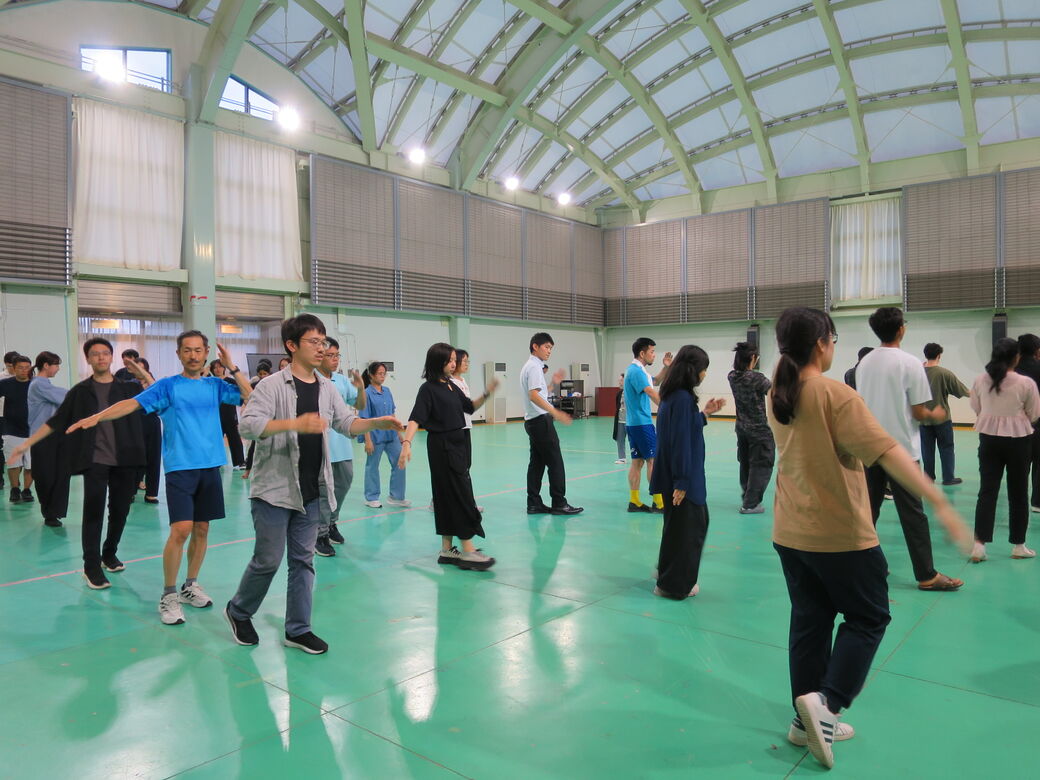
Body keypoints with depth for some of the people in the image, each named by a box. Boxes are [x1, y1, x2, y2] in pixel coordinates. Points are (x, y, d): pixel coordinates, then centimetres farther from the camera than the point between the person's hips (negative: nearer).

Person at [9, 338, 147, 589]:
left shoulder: (128, 387, 6)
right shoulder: (80, 391, 7)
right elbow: (55, 421, 9)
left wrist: (144, 375, -19)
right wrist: (26, 444, 5)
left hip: (124, 460, 1)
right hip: (95, 460, -1)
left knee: (120, 510, 9)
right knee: (94, 512, -5)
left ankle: (109, 554, 30)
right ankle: (91, 567, 4)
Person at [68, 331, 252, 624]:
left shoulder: (215, 385, 9)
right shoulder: (168, 385, 1)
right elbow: (133, 403, -10)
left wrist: (232, 367, -6)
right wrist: (96, 416, -24)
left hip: (210, 466, 4)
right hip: (180, 467, -3)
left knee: (201, 529, 9)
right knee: (181, 529, -12)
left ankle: (191, 586, 26)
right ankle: (168, 595, 3)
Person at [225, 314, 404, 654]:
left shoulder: (326, 388, 7)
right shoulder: (272, 385, -12)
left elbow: (347, 423, 11)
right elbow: (247, 424, -24)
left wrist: (377, 423, -9)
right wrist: (296, 423, -37)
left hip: (310, 490, 6)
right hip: (274, 488, -6)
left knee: (303, 559, 11)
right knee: (268, 559, 3)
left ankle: (298, 629, 22)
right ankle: (238, 611, 30)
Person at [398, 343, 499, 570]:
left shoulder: (452, 386, 12)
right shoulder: (429, 388, -11)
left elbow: (470, 407, 21)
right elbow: (416, 418, -20)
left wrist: (486, 394, 4)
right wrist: (407, 443, -34)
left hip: (458, 443, 8)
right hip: (441, 446, -8)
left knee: (448, 496, 11)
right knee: (461, 495, -7)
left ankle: (447, 550, 19)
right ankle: (467, 551, -1)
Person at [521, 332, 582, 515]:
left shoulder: (529, 366, 18)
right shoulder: (535, 367, -13)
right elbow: (534, 396, -24)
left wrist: (552, 383, 17)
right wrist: (555, 412, -30)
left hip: (532, 421, 10)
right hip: (541, 419, -10)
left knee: (537, 462, 9)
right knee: (555, 462, -5)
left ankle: (534, 504, 11)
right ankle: (559, 503, -1)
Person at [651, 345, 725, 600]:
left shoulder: (675, 395, 9)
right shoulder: (683, 398, -20)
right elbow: (680, 441, -23)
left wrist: (704, 413, 17)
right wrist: (681, 483, -22)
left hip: (685, 476, 10)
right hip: (682, 478, -10)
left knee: (698, 522, 22)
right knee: (683, 529, 4)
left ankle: (667, 572, 33)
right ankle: (674, 586, 20)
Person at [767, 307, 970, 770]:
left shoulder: (776, 398, 3)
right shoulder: (835, 394, -18)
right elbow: (888, 452, -24)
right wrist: (939, 503, -25)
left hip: (790, 531, 7)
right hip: (841, 533, -6)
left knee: (809, 621, 15)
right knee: (868, 617, 12)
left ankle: (810, 720, 22)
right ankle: (826, 701, -2)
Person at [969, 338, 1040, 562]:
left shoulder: (981, 380, -4)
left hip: (989, 438, 3)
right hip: (1018, 440, -2)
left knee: (987, 490, 5)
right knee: (1018, 493, 10)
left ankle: (979, 545, 0)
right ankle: (1018, 545, 20)